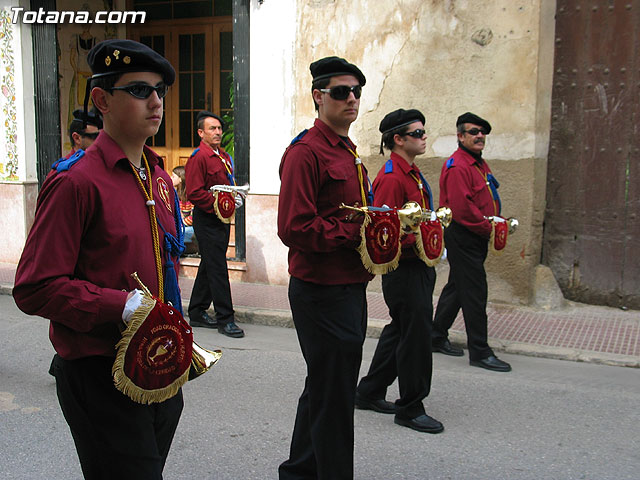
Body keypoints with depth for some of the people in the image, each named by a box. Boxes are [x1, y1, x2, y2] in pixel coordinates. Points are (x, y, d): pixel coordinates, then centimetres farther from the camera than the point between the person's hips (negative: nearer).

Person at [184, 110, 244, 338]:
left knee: (209, 266, 14)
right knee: (217, 268, -7)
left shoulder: (224, 157, 16)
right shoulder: (198, 158, -11)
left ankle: (197, 313, 25)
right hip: (207, 219, -9)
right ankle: (225, 319, -2)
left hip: (222, 219, 9)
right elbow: (194, 194, -17)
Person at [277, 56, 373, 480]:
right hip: (323, 293, -10)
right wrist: (357, 234, -19)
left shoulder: (348, 152, 16)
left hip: (350, 288, 10)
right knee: (334, 397, 1)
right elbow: (294, 228, -23)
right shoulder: (305, 152, -15)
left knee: (325, 389, 21)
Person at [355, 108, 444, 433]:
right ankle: (410, 409, 12)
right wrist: (419, 243, -25)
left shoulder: (411, 173, 15)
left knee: (400, 330, 18)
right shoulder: (391, 178, -18)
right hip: (404, 270, -11)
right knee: (415, 335, -3)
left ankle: (369, 393, 31)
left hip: (419, 268, 11)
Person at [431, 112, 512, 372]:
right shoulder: (457, 167, -16)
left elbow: (488, 202, 25)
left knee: (457, 287, 17)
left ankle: (437, 338, 28)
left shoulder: (480, 164, 17)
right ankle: (480, 351, 1)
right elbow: (462, 208, -24)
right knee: (474, 292, -6)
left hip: (477, 238, 10)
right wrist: (489, 229, -16)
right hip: (462, 238, -10)